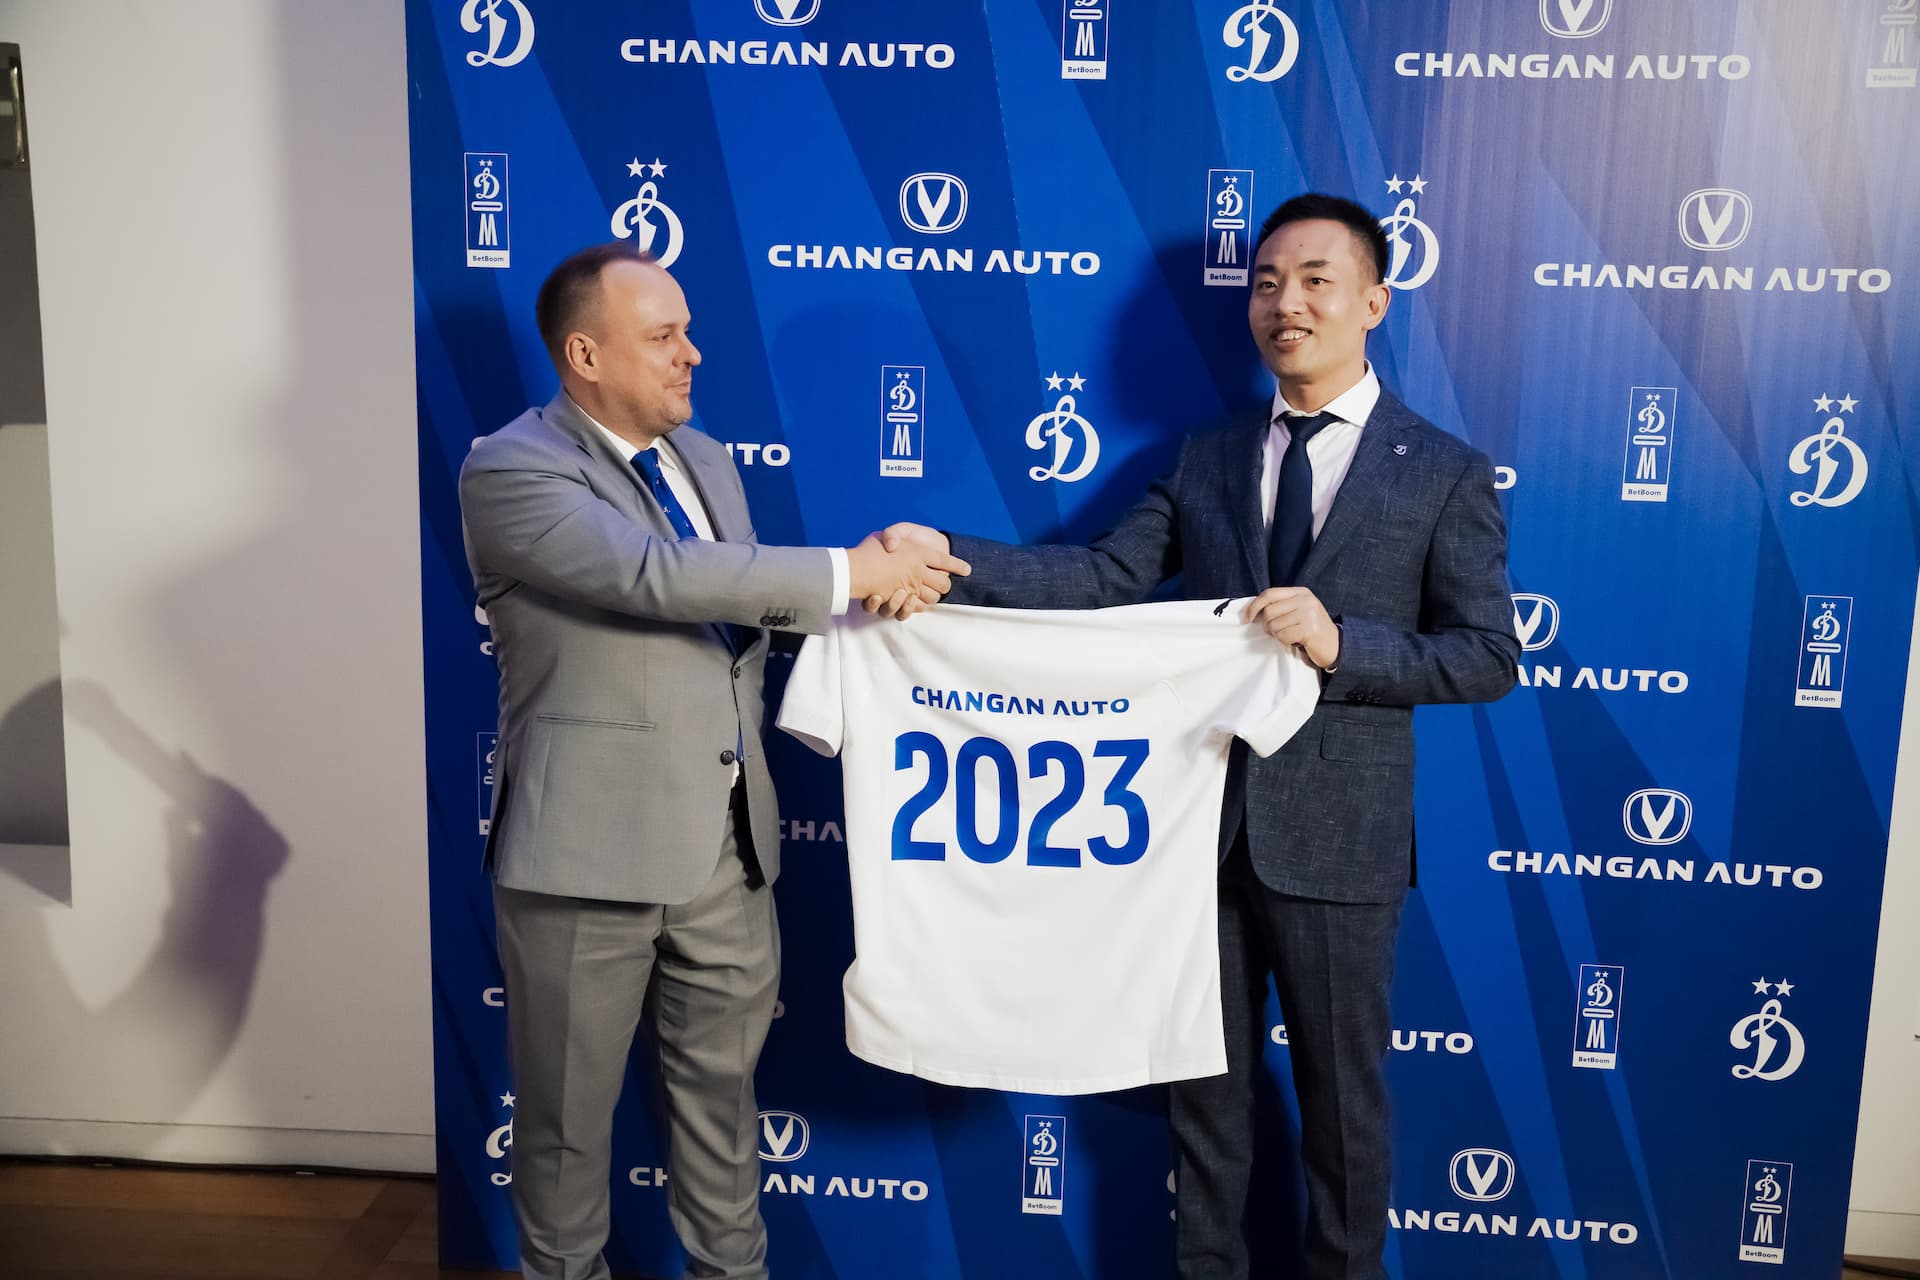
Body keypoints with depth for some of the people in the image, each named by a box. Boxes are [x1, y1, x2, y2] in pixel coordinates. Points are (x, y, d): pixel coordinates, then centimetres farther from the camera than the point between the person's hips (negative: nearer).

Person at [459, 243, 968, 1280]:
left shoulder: (703, 455, 11)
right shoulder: (511, 468, -13)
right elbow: (655, 574, -27)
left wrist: (878, 577, 2)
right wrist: (845, 570, -23)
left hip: (726, 841, 6)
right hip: (591, 846, -6)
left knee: (722, 1090, 19)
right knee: (569, 1114, 13)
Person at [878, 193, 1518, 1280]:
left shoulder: (1446, 473, -3)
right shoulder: (1205, 462, 7)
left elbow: (1490, 656, -5)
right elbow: (1107, 577, -6)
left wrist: (1342, 645, -21)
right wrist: (951, 557, -20)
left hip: (1337, 833, -3)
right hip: (1203, 818, 3)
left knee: (1343, 1094, 13)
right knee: (1206, 1081, 18)